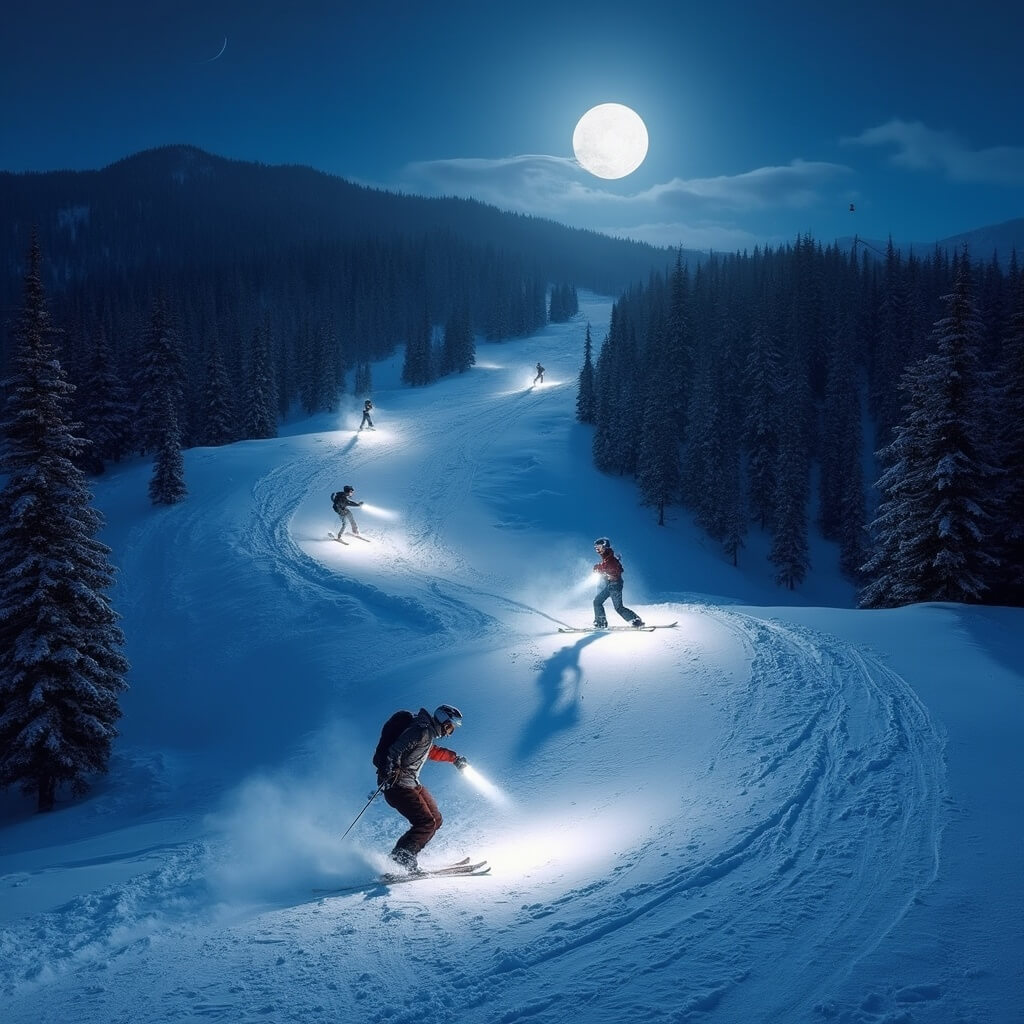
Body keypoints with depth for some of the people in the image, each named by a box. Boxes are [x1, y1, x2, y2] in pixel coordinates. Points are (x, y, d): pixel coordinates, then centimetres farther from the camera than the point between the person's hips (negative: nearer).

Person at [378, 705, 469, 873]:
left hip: (413, 784, 11)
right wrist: (390, 770, -35)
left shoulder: (429, 732, 14)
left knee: (435, 819, 10)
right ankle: (399, 860, -12)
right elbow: (395, 750, -25)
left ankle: (407, 859, 10)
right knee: (426, 822, -16)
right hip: (398, 784, -10)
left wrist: (454, 758, 42)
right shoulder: (422, 731, -17)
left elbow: (432, 751, 36)